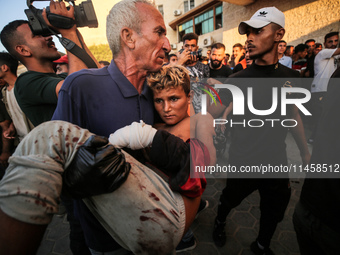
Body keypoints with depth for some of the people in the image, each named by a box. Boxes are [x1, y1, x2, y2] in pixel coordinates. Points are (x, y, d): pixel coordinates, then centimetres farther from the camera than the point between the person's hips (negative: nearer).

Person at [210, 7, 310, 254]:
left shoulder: (291, 77, -2)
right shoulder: (239, 79, -12)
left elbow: (294, 115, 9)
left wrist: (305, 151, 9)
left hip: (277, 160, 3)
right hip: (242, 161, -3)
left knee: (274, 211, 18)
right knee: (230, 199, 19)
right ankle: (220, 222, 53)